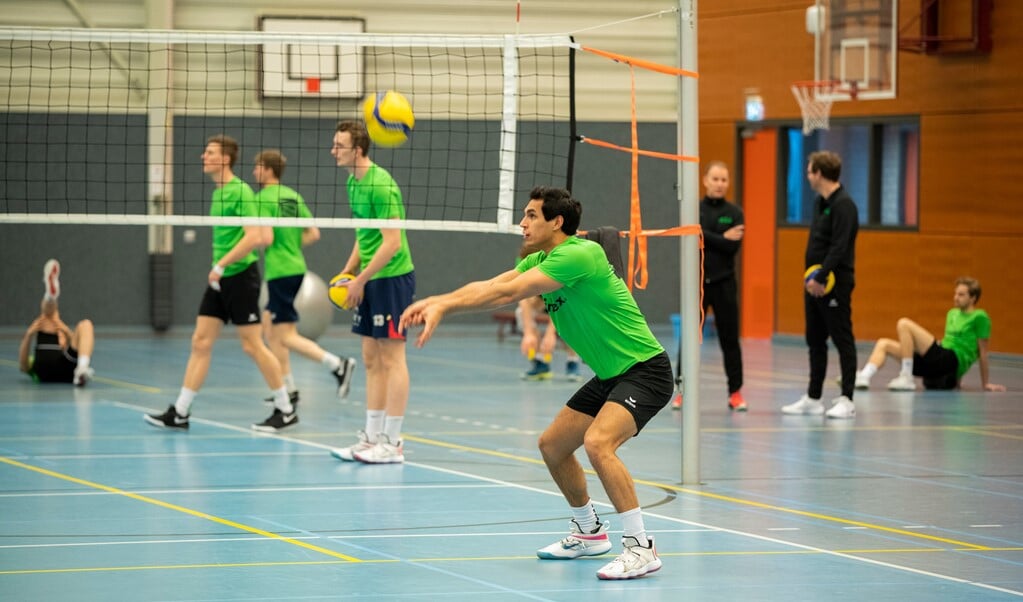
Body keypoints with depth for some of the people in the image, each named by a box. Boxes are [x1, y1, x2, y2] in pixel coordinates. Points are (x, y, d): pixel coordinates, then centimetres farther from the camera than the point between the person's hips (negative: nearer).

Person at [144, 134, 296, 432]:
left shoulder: (240, 192, -14)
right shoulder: (218, 192, 13)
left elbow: (254, 237, -22)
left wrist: (221, 265, -21)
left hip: (239, 276, -9)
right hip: (219, 280, 9)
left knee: (252, 345, -3)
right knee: (200, 342, 5)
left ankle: (286, 410, 8)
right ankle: (180, 413, 5)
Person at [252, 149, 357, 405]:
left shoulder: (264, 198, -12)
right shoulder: (293, 196, 11)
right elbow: (313, 234, 11)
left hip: (280, 271, -9)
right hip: (295, 267, 9)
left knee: (286, 336, -6)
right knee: (270, 329, 17)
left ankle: (338, 365, -17)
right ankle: (288, 389, 17)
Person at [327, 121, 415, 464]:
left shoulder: (380, 185, -18)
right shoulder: (353, 182, 11)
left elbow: (392, 242, -21)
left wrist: (360, 280, -16)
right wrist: (348, 272, 11)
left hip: (392, 277, -9)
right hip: (370, 281, 9)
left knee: (392, 359, -5)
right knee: (371, 360, 11)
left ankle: (392, 444, -2)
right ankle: (372, 438, 16)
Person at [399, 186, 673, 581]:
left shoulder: (579, 255, -23)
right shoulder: (539, 262, 7)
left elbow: (508, 292, -28)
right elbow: (488, 287, -1)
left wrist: (443, 306, -28)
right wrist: (435, 302, -17)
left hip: (645, 369, -11)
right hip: (610, 375, 11)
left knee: (597, 443, -30)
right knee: (552, 445, 15)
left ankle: (641, 548, -24)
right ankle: (589, 534, 34)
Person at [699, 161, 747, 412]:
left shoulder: (734, 213, 3)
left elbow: (733, 247, -9)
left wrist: (707, 239, -13)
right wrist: (722, 239, -12)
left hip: (724, 284, 0)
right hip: (697, 282, 0)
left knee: (730, 339, 3)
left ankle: (735, 393, 9)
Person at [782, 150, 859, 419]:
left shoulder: (843, 205, -15)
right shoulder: (820, 203, 13)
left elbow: (839, 246, -23)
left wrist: (820, 277, -25)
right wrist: (811, 277, 8)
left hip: (835, 285, -10)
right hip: (814, 283, 10)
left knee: (843, 341, -4)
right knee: (815, 341, 13)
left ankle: (846, 400, -1)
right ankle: (813, 398, 20)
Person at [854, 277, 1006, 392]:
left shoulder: (979, 317, -1)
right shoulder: (952, 314, 26)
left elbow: (982, 352, -2)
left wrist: (985, 384, -1)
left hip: (951, 360, -9)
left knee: (904, 324, -21)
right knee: (883, 344, 4)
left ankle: (906, 378, -23)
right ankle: (864, 377, -24)